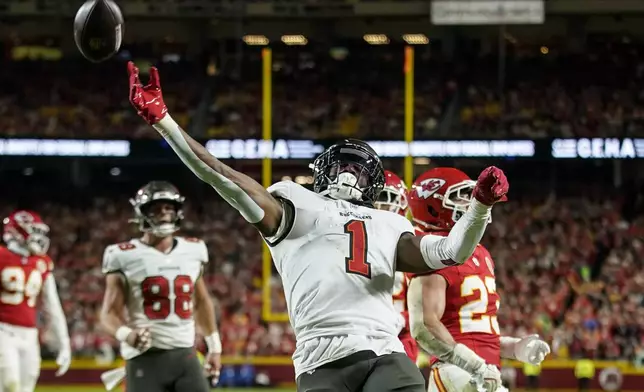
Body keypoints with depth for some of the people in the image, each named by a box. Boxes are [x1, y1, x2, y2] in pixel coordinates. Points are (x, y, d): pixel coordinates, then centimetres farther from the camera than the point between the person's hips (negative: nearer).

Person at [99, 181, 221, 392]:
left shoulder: (192, 251, 10)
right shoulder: (126, 257, -5)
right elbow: (109, 313, -5)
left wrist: (214, 346, 25)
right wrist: (127, 334, -27)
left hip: (185, 356, 4)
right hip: (146, 358, -4)